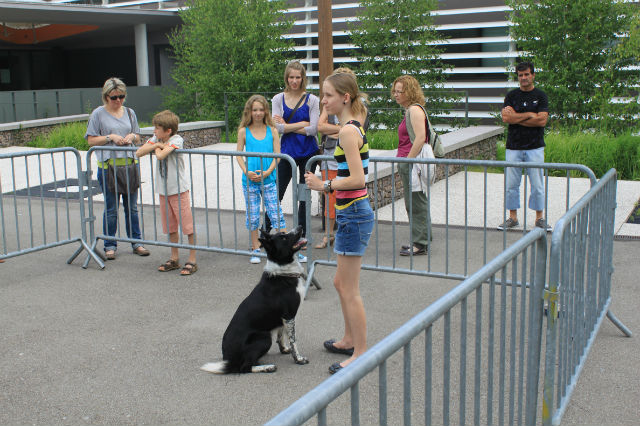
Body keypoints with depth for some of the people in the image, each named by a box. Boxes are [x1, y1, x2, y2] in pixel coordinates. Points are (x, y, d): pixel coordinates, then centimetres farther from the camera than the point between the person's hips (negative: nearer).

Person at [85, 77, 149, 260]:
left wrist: (132, 136, -5)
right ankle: (110, 245, 12)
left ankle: (136, 242, 18)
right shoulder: (98, 114, -1)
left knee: (132, 207, 9)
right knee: (111, 209, 1)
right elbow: (91, 140, -1)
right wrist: (110, 137, -13)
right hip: (108, 165, -3)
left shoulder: (129, 112, 11)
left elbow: (138, 138, 17)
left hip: (129, 164, 3)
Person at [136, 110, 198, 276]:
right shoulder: (156, 139, 6)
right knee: (170, 226, 14)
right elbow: (139, 153, -4)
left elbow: (160, 156, -27)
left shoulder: (177, 140, -14)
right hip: (163, 190, 7)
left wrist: (158, 147, -7)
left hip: (179, 189, -7)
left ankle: (192, 261, 2)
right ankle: (174, 259, 25)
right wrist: (156, 144, -13)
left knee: (188, 225, -4)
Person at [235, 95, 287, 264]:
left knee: (276, 213, -2)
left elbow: (277, 155, 0)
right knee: (252, 216, 8)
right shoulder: (243, 131, 2)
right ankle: (256, 249, 19)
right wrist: (247, 172, -12)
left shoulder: (272, 130, 2)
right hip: (249, 180, 1)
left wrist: (267, 172, -13)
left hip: (268, 179, -1)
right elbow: (239, 155, 3)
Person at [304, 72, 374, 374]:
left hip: (353, 214, -10)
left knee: (349, 290, 0)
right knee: (342, 283, 22)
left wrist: (324, 185, -14)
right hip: (352, 213, 10)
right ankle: (350, 340, 37)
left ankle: (361, 353, 11)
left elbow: (357, 179, -25)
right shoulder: (352, 127, 12)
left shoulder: (348, 130, -17)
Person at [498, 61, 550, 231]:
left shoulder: (541, 96, 3)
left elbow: (542, 121, -10)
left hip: (535, 148, -2)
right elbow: (506, 118, -7)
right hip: (513, 147, 2)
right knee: (511, 184, 4)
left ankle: (539, 218, 12)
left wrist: (516, 117, -8)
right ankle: (513, 217, 14)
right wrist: (529, 115, -9)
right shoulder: (511, 96, 8)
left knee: (537, 185, 1)